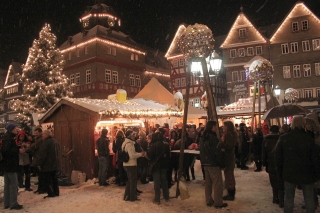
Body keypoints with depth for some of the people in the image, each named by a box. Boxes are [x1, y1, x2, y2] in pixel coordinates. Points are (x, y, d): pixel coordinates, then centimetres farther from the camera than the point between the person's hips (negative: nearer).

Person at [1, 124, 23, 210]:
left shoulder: (8, 137, 14)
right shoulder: (8, 138, -16)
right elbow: (7, 150, -24)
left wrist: (18, 148, 7)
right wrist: (18, 150, -17)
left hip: (7, 164, 10)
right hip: (10, 164, -10)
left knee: (8, 184, 14)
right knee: (14, 184, -5)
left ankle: (7, 203, 22)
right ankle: (13, 204, 1)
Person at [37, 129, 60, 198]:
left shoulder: (46, 142, -17)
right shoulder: (56, 141, 12)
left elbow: (42, 154, -19)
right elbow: (58, 152, 20)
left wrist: (39, 163, -12)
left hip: (47, 165, -9)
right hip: (55, 164, 9)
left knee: (47, 180, 0)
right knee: (54, 178, 16)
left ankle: (51, 193, 1)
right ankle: (56, 192, 20)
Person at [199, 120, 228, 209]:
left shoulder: (203, 137, 10)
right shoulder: (213, 138, -18)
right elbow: (217, 152, -18)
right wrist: (222, 164, -9)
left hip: (205, 163, 9)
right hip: (214, 164, -8)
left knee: (208, 182, 14)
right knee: (217, 184, 1)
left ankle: (209, 201, 21)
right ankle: (218, 203, 7)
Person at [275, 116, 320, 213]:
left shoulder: (283, 138, -6)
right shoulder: (309, 139, -11)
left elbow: (278, 157, -2)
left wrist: (280, 172, 8)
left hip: (289, 173, 1)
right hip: (306, 174, -1)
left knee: (288, 198, 12)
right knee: (309, 199, 14)